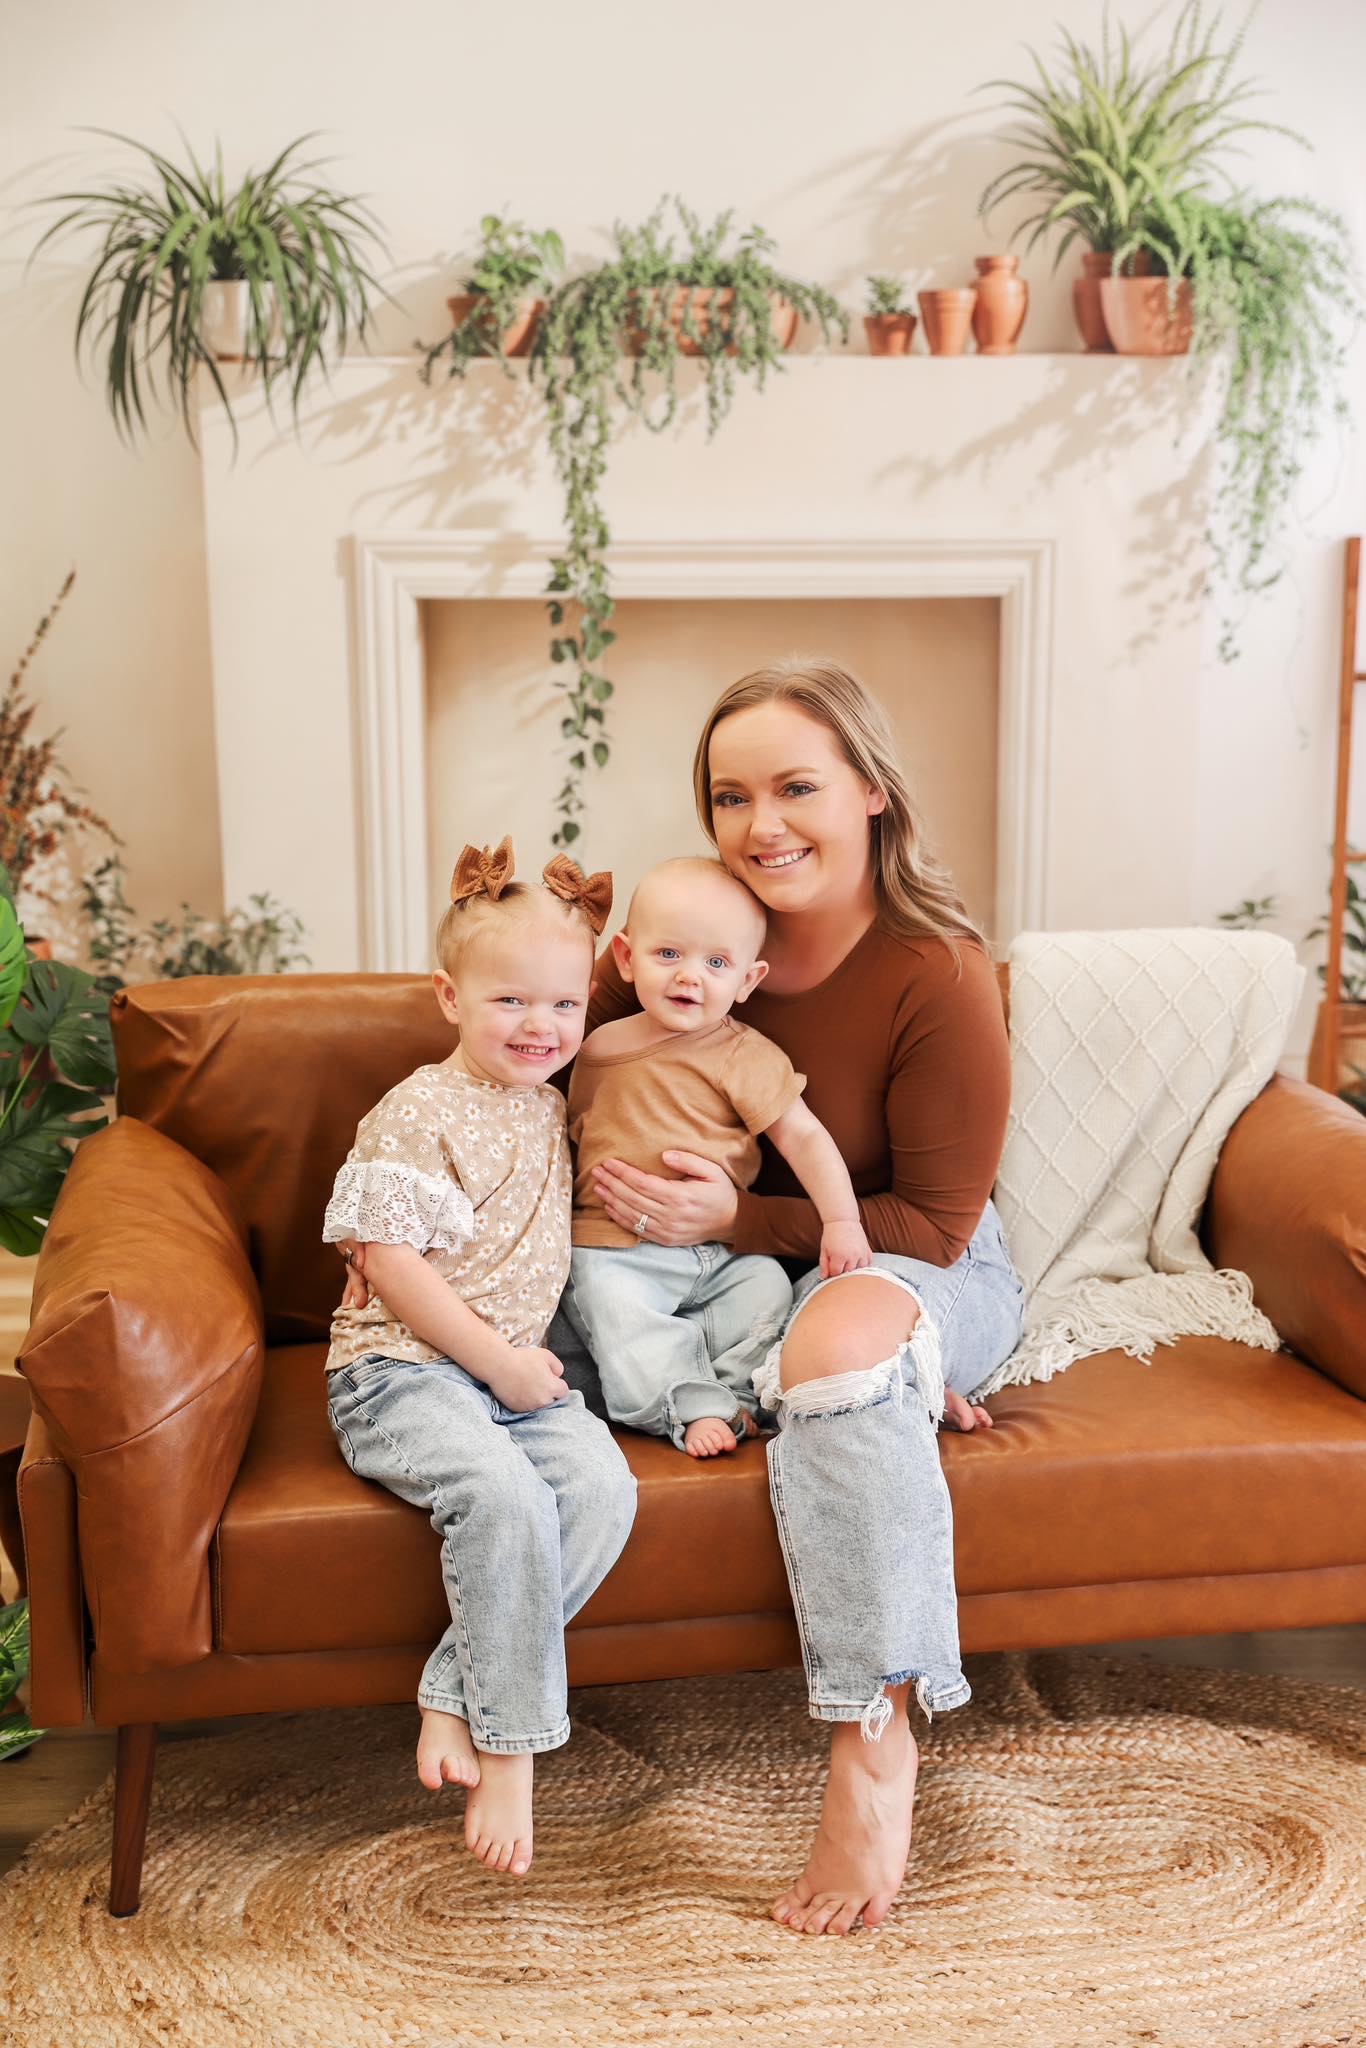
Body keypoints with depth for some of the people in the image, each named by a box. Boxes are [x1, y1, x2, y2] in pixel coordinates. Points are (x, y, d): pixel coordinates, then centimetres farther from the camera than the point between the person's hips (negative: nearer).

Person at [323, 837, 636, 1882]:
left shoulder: (552, 1105, 15)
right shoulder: (415, 1117, -8)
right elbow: (390, 1262, -14)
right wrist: (500, 1360, -14)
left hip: (519, 1371, 7)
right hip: (402, 1374, -6)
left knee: (603, 1483, -21)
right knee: (505, 1497, -31)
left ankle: (455, 1700, -14)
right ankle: (509, 1745, -15)